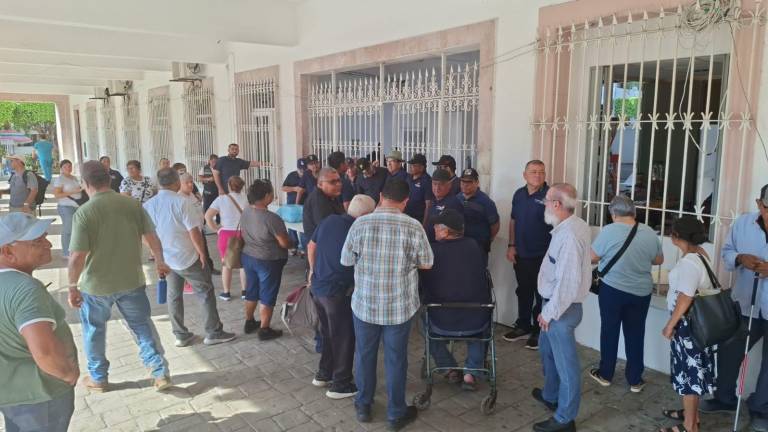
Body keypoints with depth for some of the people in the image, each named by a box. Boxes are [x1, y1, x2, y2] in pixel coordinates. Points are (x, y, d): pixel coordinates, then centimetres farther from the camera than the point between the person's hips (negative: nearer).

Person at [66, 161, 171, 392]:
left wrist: (72, 287, -6)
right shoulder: (133, 204, -7)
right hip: (131, 280, 3)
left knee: (94, 330, 19)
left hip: (97, 285, -2)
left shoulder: (84, 213, -17)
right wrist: (160, 262, 14)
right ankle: (161, 372, 13)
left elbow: (77, 256, -18)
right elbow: (152, 237, -2)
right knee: (143, 326, 14)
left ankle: (98, 378, 34)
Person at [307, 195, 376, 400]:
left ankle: (323, 374, 37)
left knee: (327, 332, 23)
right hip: (337, 292, -7)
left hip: (317, 287, 7)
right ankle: (340, 385, 20)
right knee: (343, 337, 9)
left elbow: (311, 246, 13)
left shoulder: (329, 220, 0)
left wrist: (313, 270, 24)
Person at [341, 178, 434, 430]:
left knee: (365, 354, 18)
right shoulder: (413, 227, -13)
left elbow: (346, 261, 0)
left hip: (364, 303, 1)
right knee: (396, 358, 12)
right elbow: (426, 264, -2)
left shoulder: (360, 224, -10)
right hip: (400, 306, -1)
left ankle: (363, 406, 34)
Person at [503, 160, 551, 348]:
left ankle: (539, 331, 19)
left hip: (542, 255, -6)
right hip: (521, 254, 6)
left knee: (541, 295, 6)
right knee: (523, 292, 17)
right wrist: (511, 246, 8)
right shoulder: (519, 194, 6)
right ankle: (523, 326, 32)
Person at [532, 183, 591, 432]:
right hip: (556, 303, 10)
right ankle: (551, 395, 44)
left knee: (565, 362, 3)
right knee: (547, 349, 26)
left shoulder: (569, 235, -26)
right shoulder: (571, 226, 5)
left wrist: (550, 312, -20)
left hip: (561, 307, -10)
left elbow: (568, 281, -28)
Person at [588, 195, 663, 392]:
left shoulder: (609, 230, -15)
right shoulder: (650, 233, -3)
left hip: (612, 289, -3)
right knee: (635, 335, 13)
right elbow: (659, 260, 9)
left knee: (609, 331, 11)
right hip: (641, 292, 3)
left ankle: (605, 374, 23)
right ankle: (635, 380, 22)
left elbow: (592, 258, -9)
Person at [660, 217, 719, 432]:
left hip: (688, 324, -9)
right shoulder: (700, 255, 5)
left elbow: (685, 299, -25)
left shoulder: (688, 262, -24)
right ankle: (691, 413, 36)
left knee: (689, 371, 2)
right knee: (693, 370, 20)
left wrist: (670, 325, -17)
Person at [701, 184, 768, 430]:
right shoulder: (742, 223, -5)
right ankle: (724, 399, 35)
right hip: (745, 305, 3)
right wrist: (740, 258, -17)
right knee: (728, 352, 14)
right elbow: (727, 252, 6)